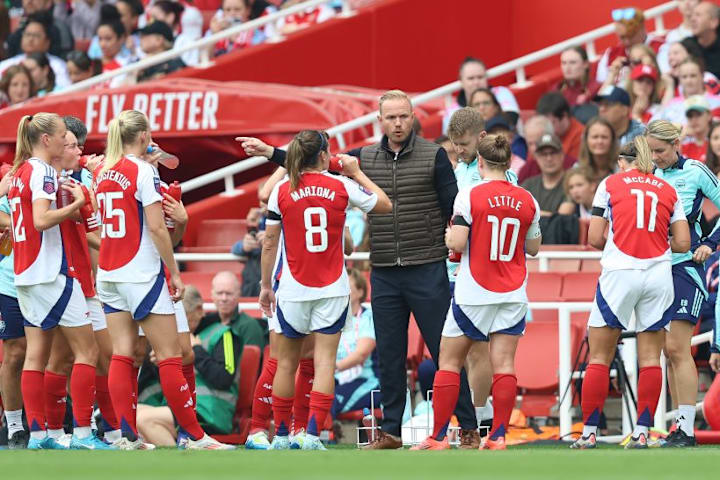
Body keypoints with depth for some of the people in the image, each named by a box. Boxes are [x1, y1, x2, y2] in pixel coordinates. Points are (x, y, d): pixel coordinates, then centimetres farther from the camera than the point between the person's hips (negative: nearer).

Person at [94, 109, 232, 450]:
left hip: (108, 274, 7)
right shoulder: (143, 172, -12)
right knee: (170, 357, -2)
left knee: (121, 355, 5)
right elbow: (157, 228, -16)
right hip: (142, 274, -7)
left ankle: (128, 436, 1)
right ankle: (195, 437, 0)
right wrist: (175, 273, -10)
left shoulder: (102, 173, 8)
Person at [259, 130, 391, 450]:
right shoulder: (342, 187, -4)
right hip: (332, 290, 0)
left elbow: (269, 243, 1)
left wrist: (265, 286, 11)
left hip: (293, 290, 1)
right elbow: (385, 205, 10)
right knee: (324, 362, -2)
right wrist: (357, 173, 18)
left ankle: (281, 435, 17)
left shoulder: (281, 192, -4)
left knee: (286, 364, 12)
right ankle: (313, 434, -13)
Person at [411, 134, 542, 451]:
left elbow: (457, 244, -15)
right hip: (512, 294, 3)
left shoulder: (469, 195, -10)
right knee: (504, 364, 2)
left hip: (472, 294, -3)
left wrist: (449, 235, 6)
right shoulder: (527, 200, 2)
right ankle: (498, 435, -3)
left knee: (449, 362, 5)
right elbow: (533, 247, 12)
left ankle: (438, 437, 4)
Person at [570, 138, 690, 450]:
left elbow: (594, 238, 2)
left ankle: (589, 434, 2)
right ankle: (641, 433, 3)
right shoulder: (668, 190, 13)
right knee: (650, 357, 6)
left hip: (620, 273, -2)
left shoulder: (610, 184, 7)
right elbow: (682, 243, 7)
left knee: (599, 356, 4)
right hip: (659, 276, 2)